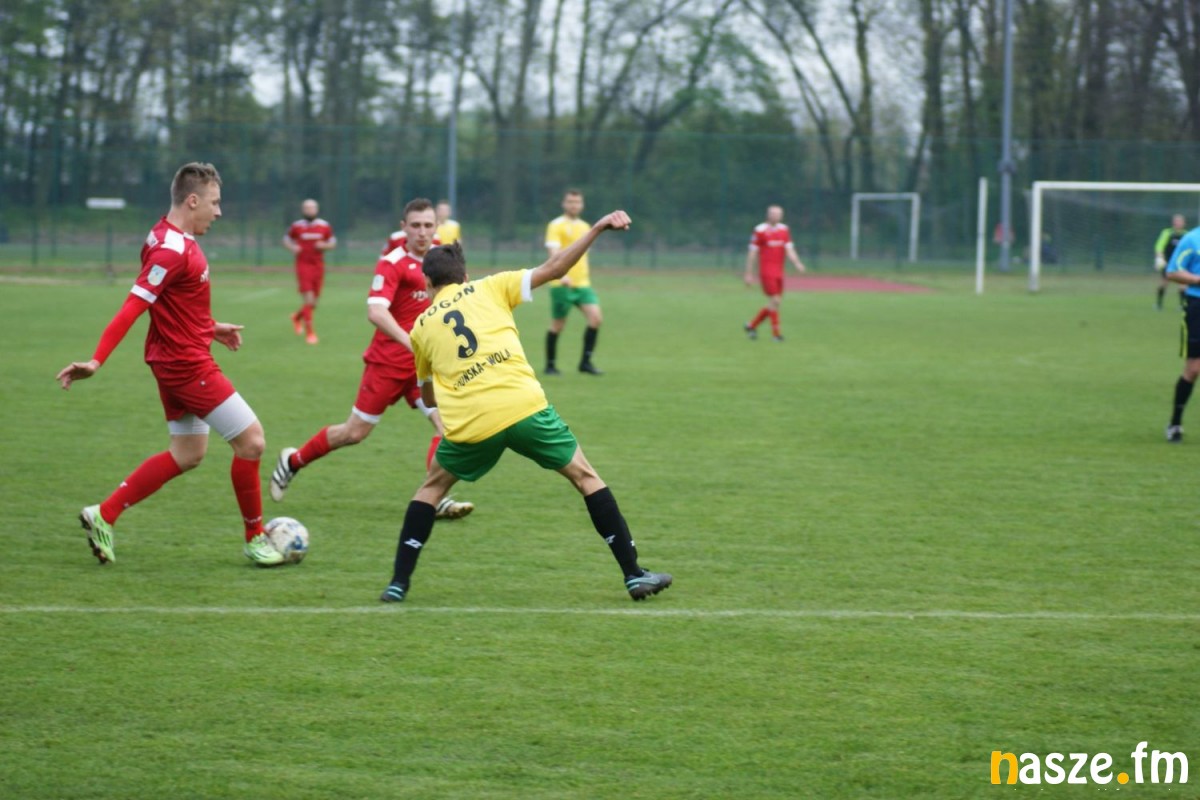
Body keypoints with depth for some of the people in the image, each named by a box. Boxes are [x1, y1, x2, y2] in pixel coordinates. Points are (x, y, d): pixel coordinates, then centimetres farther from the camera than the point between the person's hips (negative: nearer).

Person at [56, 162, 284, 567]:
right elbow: (131, 308, -27)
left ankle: (104, 515, 16)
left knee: (187, 454, 16)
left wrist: (210, 328, 27)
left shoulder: (174, 239, 8)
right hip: (187, 363, -10)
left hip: (177, 361, 10)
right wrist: (96, 361, -31)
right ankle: (255, 539, 9)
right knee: (250, 440, -4)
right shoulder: (172, 252, -22)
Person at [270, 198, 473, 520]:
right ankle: (293, 461, 27)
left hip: (424, 363, 5)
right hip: (388, 361, -5)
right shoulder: (392, 263, -15)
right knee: (355, 432, 4)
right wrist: (412, 343, -39)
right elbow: (376, 311, -29)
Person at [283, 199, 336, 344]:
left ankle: (298, 317, 39)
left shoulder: (325, 227, 2)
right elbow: (286, 239, 11)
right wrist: (292, 247, -10)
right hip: (303, 265, -3)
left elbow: (333, 243, 12)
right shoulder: (296, 226, -2)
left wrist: (324, 245, -10)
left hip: (318, 265, 3)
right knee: (308, 299, -13)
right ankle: (309, 331, -4)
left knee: (314, 301, 8)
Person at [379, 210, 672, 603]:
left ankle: (398, 583, 13)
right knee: (585, 476, 15)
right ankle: (634, 574, 11)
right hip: (524, 408, -1)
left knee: (432, 487, 25)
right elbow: (552, 269, 5)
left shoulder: (421, 327, 18)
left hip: (468, 426, 1)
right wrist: (599, 228, 7)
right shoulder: (488, 289, 13)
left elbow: (429, 396, 29)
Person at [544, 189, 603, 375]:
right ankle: (550, 365, 15)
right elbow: (554, 252, -18)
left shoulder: (584, 227, 16)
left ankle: (586, 362, -2)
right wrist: (562, 274, -33)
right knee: (558, 324, 0)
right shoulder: (557, 226, -5)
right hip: (562, 284, -6)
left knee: (596, 318, -10)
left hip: (582, 283, 6)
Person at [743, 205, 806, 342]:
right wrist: (749, 274, -3)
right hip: (766, 272, -6)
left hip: (779, 272, 6)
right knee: (774, 301, -12)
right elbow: (752, 253, -3)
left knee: (776, 302, 7)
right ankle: (776, 333, -5)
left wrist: (797, 263, -14)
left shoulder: (784, 230, 9)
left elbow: (789, 250, 5)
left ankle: (751, 325, 23)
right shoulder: (760, 230, -6)